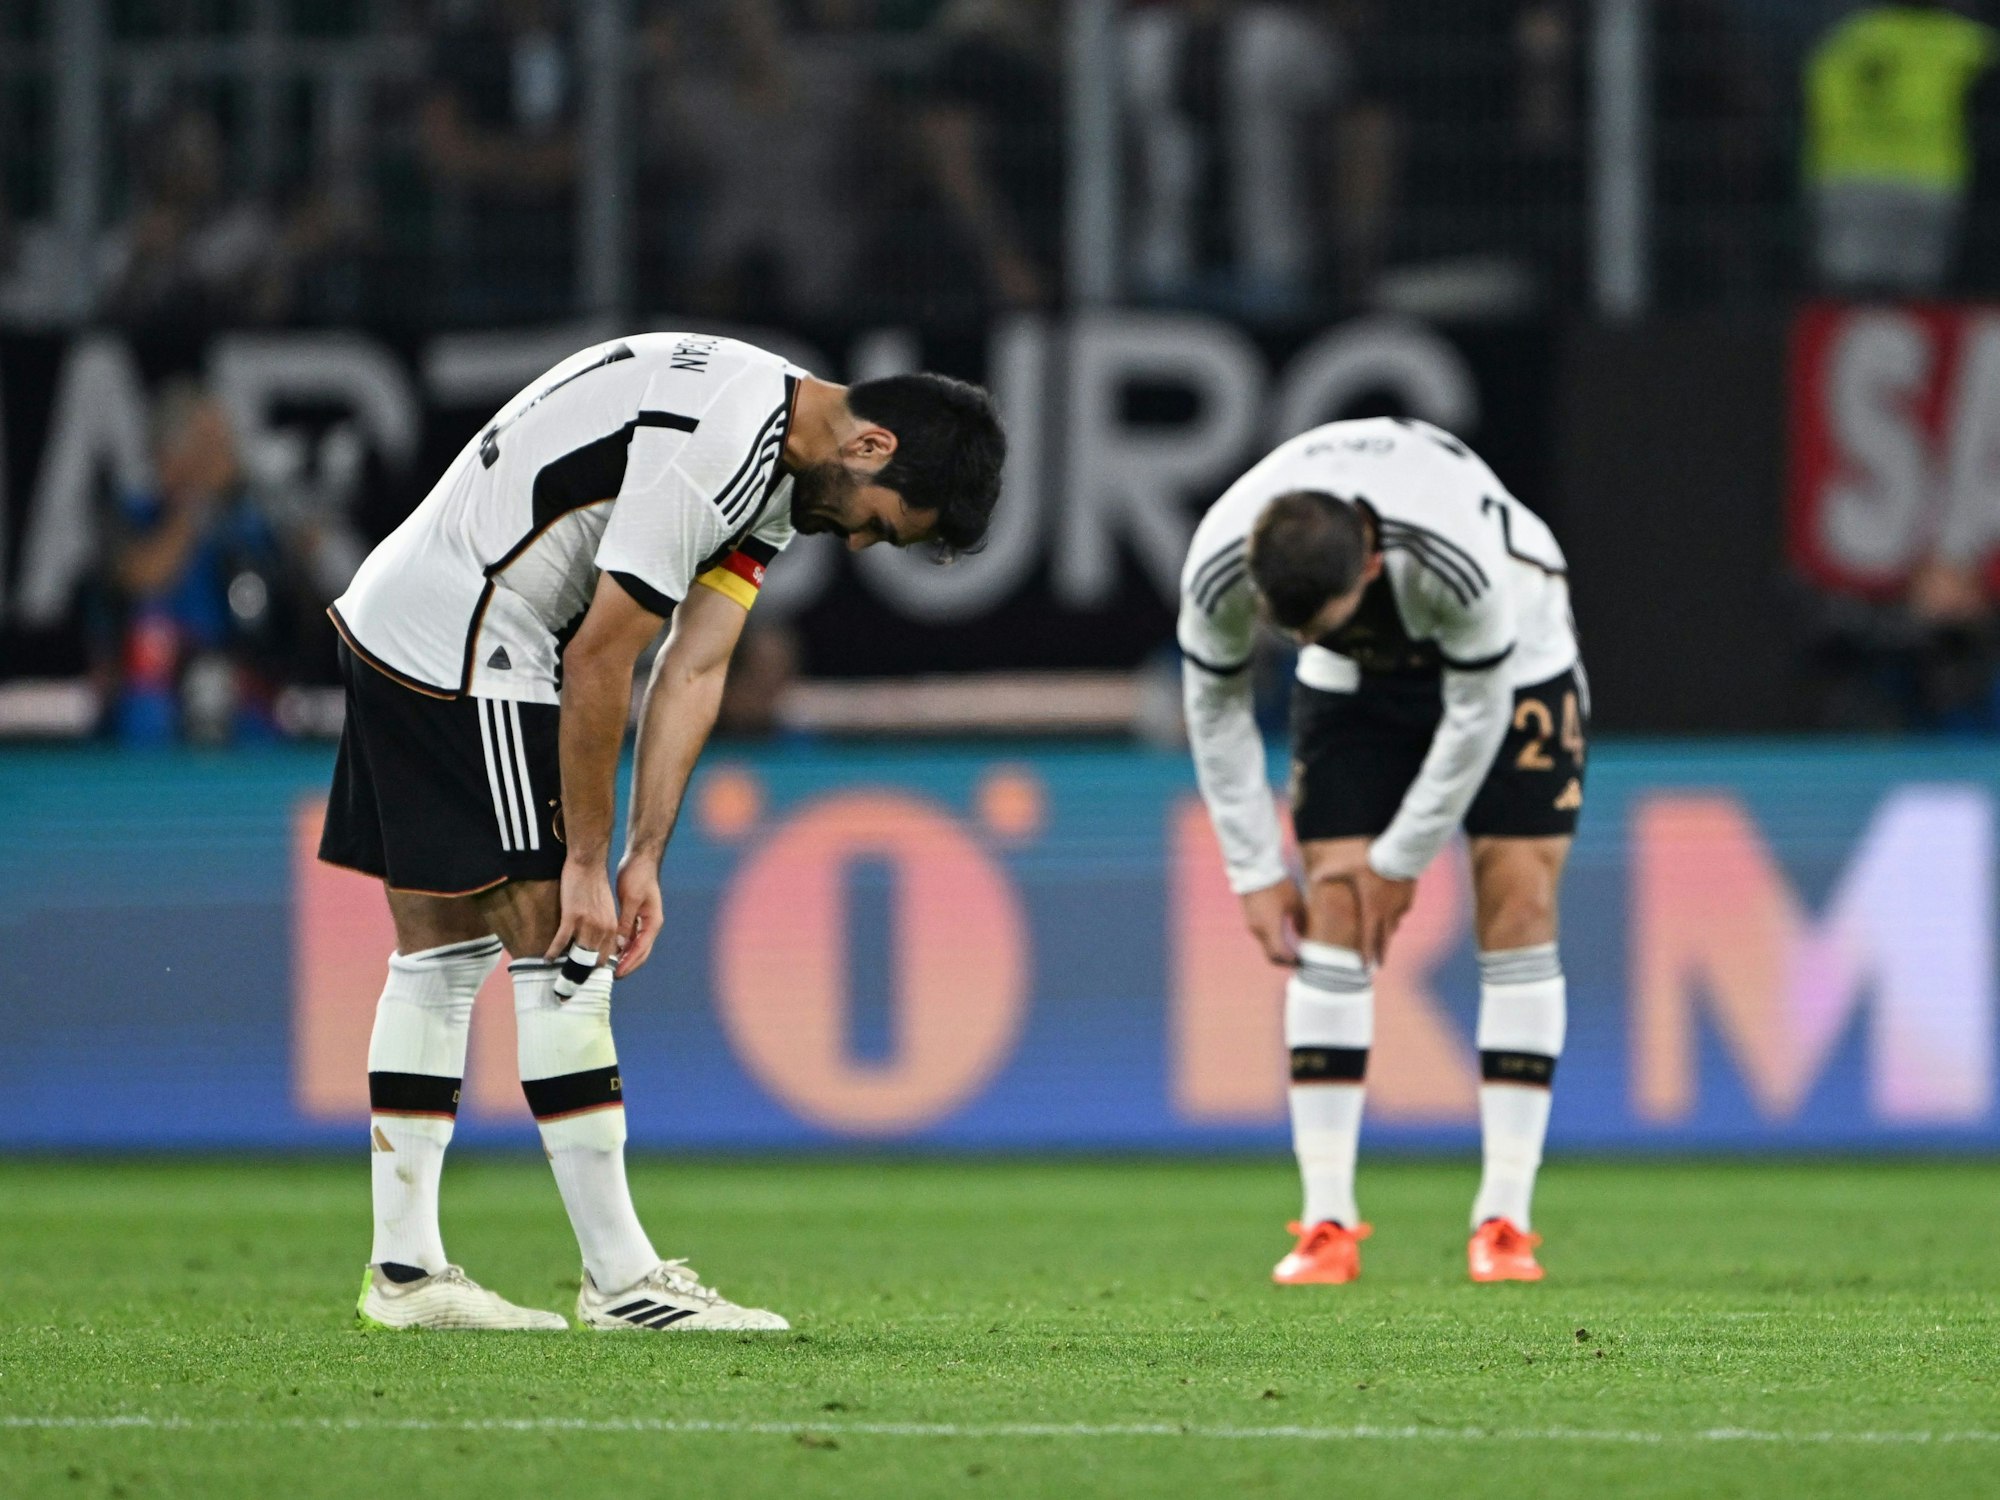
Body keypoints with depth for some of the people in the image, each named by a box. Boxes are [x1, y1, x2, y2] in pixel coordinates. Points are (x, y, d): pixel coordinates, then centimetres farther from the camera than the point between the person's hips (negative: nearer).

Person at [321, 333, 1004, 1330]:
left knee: (441, 949, 10)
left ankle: (403, 1269, 11)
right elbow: (598, 665, -21)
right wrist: (585, 863, -13)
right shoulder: (709, 452, -24)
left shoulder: (776, 461, 9)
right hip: (464, 656, -10)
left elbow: (694, 670, 7)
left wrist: (644, 858, 2)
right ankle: (620, 1281, -6)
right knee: (560, 954, -8)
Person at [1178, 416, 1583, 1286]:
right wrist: (1255, 872, -11)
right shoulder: (1220, 568, -32)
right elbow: (1215, 707, -12)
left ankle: (1505, 1219, -11)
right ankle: (1327, 1223, -10)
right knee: (1333, 916, -10)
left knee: (1517, 906, -13)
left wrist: (1402, 859, -18)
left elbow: (1476, 710, -26)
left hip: (1508, 660, -2)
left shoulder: (1460, 554, -43)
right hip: (1357, 683, 3)